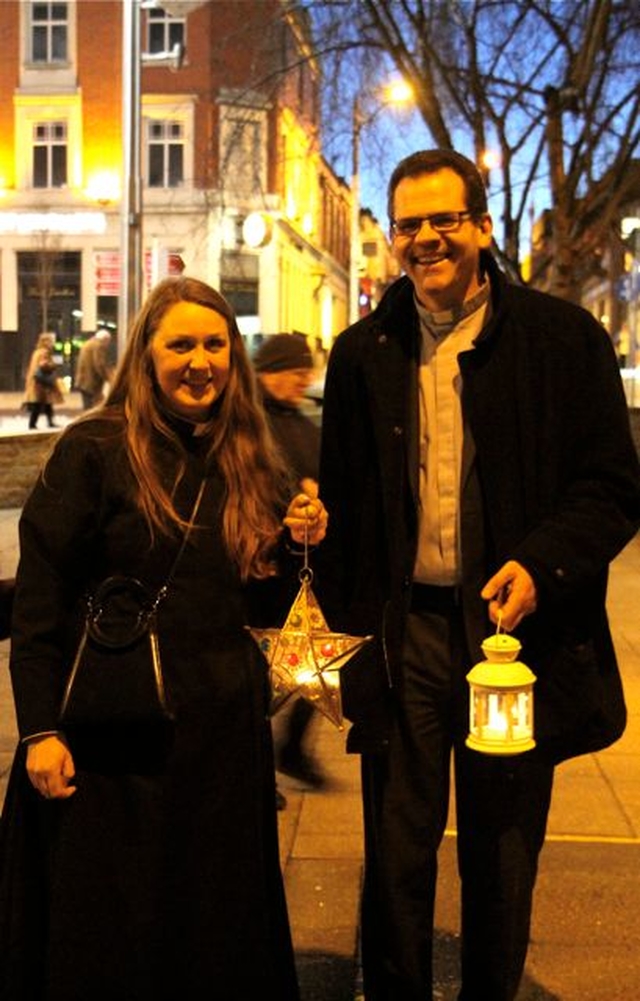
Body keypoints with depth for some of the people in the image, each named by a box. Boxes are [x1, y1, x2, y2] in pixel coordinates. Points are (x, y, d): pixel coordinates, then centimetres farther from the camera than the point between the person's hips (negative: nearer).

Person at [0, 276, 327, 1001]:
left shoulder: (251, 463, 8)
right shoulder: (94, 449, -7)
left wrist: (296, 543, -2)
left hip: (224, 730, 5)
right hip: (113, 731, -4)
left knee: (218, 931, 14)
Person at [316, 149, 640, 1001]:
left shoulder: (566, 339, -2)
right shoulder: (363, 353, 6)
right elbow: (341, 501, 11)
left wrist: (540, 565, -19)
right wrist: (340, 627, 4)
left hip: (514, 625, -1)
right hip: (404, 633, 2)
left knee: (501, 860, 13)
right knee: (396, 853, 10)